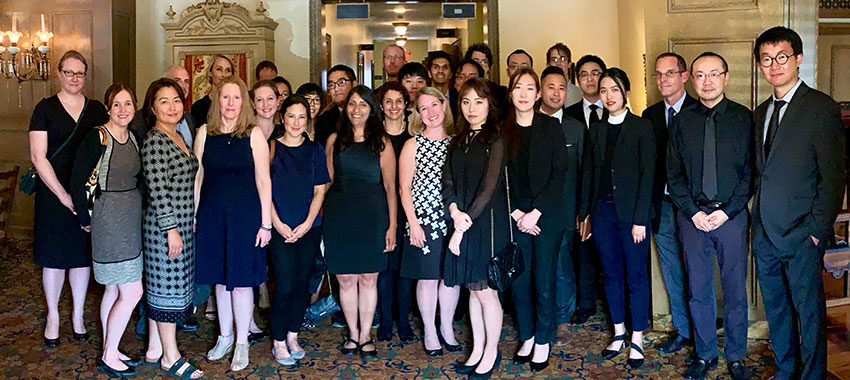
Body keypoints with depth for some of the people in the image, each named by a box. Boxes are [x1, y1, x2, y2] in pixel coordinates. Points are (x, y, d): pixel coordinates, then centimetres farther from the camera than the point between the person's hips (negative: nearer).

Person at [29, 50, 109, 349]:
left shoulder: (96, 109, 7)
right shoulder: (46, 108, -2)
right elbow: (38, 157, -7)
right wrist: (64, 195, -14)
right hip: (53, 193, -2)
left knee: (83, 254, 10)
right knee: (54, 256, 6)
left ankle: (78, 314, 25)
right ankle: (53, 317, 23)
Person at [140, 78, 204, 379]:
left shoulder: (177, 137, 13)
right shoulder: (154, 141, -15)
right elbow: (157, 190, -20)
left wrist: (190, 220, 19)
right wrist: (171, 228, -20)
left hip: (182, 224, 9)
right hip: (164, 226, -9)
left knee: (163, 287, 15)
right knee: (168, 288, 0)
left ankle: (154, 350, 26)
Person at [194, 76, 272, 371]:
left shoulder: (254, 134, -4)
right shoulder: (205, 133, 5)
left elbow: (263, 180, -5)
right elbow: (197, 177, 9)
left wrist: (266, 223, -8)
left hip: (245, 214, -3)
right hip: (211, 214, 3)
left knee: (241, 279, 1)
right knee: (220, 278, 12)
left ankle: (242, 343, 16)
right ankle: (225, 337, 29)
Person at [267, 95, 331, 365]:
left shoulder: (315, 150, 8)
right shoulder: (271, 148, 1)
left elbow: (320, 191, 6)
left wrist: (307, 224, -6)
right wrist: (278, 224, -9)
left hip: (309, 229, 3)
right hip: (280, 228, -3)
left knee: (302, 283, 7)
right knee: (285, 285, -6)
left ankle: (292, 337, 21)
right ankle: (278, 342, 8)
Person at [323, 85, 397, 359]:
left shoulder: (382, 142, 4)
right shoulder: (335, 140, 10)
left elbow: (390, 186, 1)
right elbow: (327, 181, 12)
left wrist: (392, 225, -5)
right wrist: (325, 217, 2)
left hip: (372, 216, -1)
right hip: (339, 215, 2)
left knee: (368, 278, 4)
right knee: (345, 279, 5)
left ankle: (366, 335, 19)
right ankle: (352, 333, 22)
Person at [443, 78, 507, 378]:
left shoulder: (496, 140, -7)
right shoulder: (457, 142, 13)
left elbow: (489, 188, -13)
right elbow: (447, 182, 7)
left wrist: (463, 228, -14)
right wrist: (455, 212, -12)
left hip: (488, 222, -6)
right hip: (462, 222, 6)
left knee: (485, 291, 0)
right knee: (472, 288, 13)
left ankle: (491, 352, 18)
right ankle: (477, 350, 25)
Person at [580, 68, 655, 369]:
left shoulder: (642, 127, -3)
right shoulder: (596, 129, 10)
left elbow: (647, 175, -8)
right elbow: (588, 173, 11)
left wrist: (640, 219, -13)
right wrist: (585, 214, 7)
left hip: (631, 212, -4)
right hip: (602, 211, 4)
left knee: (636, 276, 4)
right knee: (611, 274, 12)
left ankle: (637, 339, 16)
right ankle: (618, 334, 26)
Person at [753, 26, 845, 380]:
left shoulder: (821, 107, -8)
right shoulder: (761, 112, 13)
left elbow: (833, 175, -12)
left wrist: (817, 229, -15)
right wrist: (756, 219, 8)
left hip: (801, 235, -6)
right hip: (764, 233, 7)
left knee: (809, 311, 4)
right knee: (775, 309, 17)